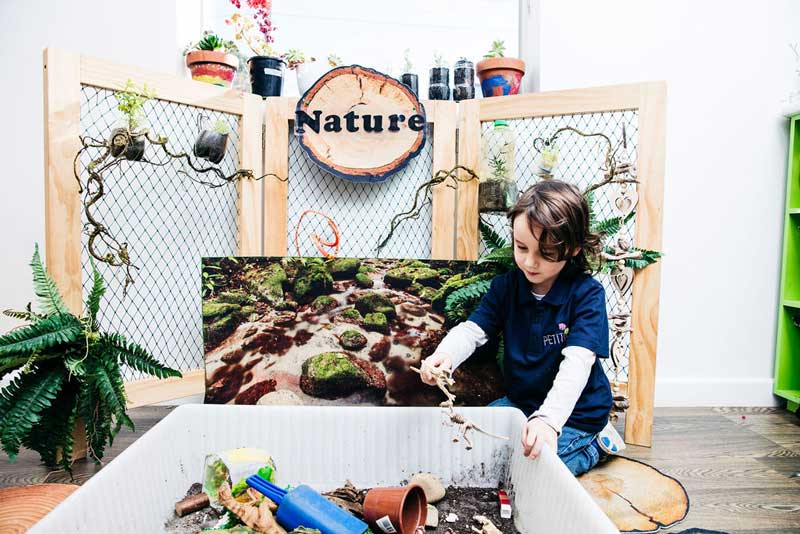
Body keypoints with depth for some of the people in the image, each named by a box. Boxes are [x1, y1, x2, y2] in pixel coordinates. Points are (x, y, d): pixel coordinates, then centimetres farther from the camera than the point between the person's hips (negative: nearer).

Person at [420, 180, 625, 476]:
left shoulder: (587, 293, -20)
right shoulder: (505, 286, -6)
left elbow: (577, 363, -30)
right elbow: (472, 330, -13)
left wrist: (548, 418, -44)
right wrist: (444, 356, -36)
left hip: (574, 412, -5)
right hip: (519, 401, 6)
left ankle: (595, 443, 8)